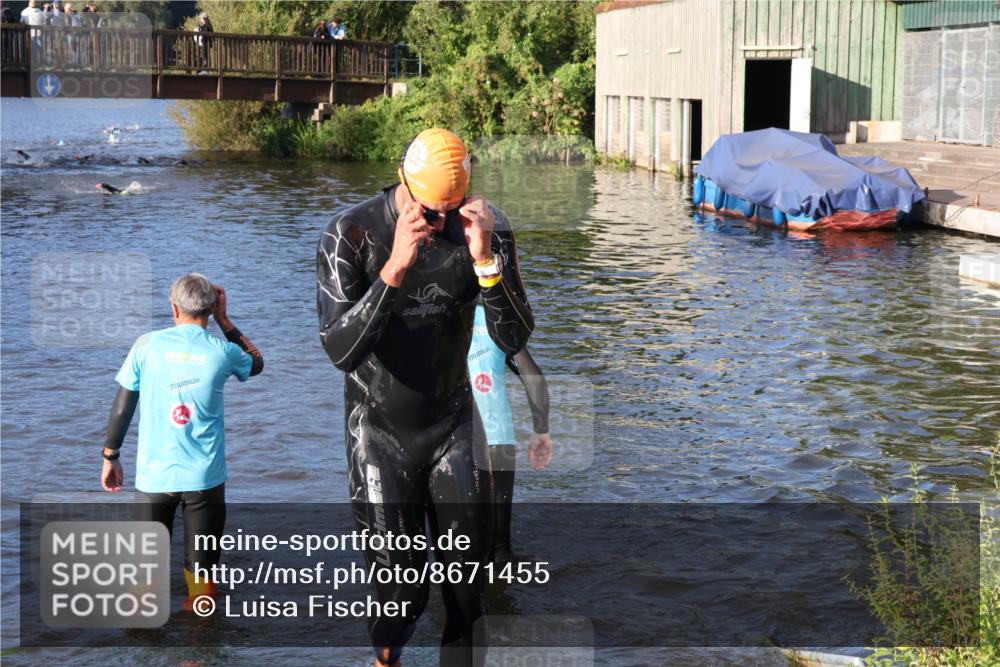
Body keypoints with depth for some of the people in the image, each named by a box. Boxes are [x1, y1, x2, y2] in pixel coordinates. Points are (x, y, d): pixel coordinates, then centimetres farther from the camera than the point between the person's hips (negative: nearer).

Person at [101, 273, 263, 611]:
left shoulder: (147, 344, -3)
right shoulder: (221, 351, -3)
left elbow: (122, 408, -1)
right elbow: (257, 363, 20)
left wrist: (110, 457, 10)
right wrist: (224, 320, 17)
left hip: (154, 474, 1)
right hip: (205, 476, -1)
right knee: (200, 565, 9)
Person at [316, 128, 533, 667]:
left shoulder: (484, 226, -10)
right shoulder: (352, 234, -17)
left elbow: (514, 340, -13)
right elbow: (339, 351, -25)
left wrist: (485, 260, -28)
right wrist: (393, 269, -36)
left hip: (453, 424, 2)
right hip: (381, 431, -2)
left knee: (468, 576, 7)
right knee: (400, 588, 2)